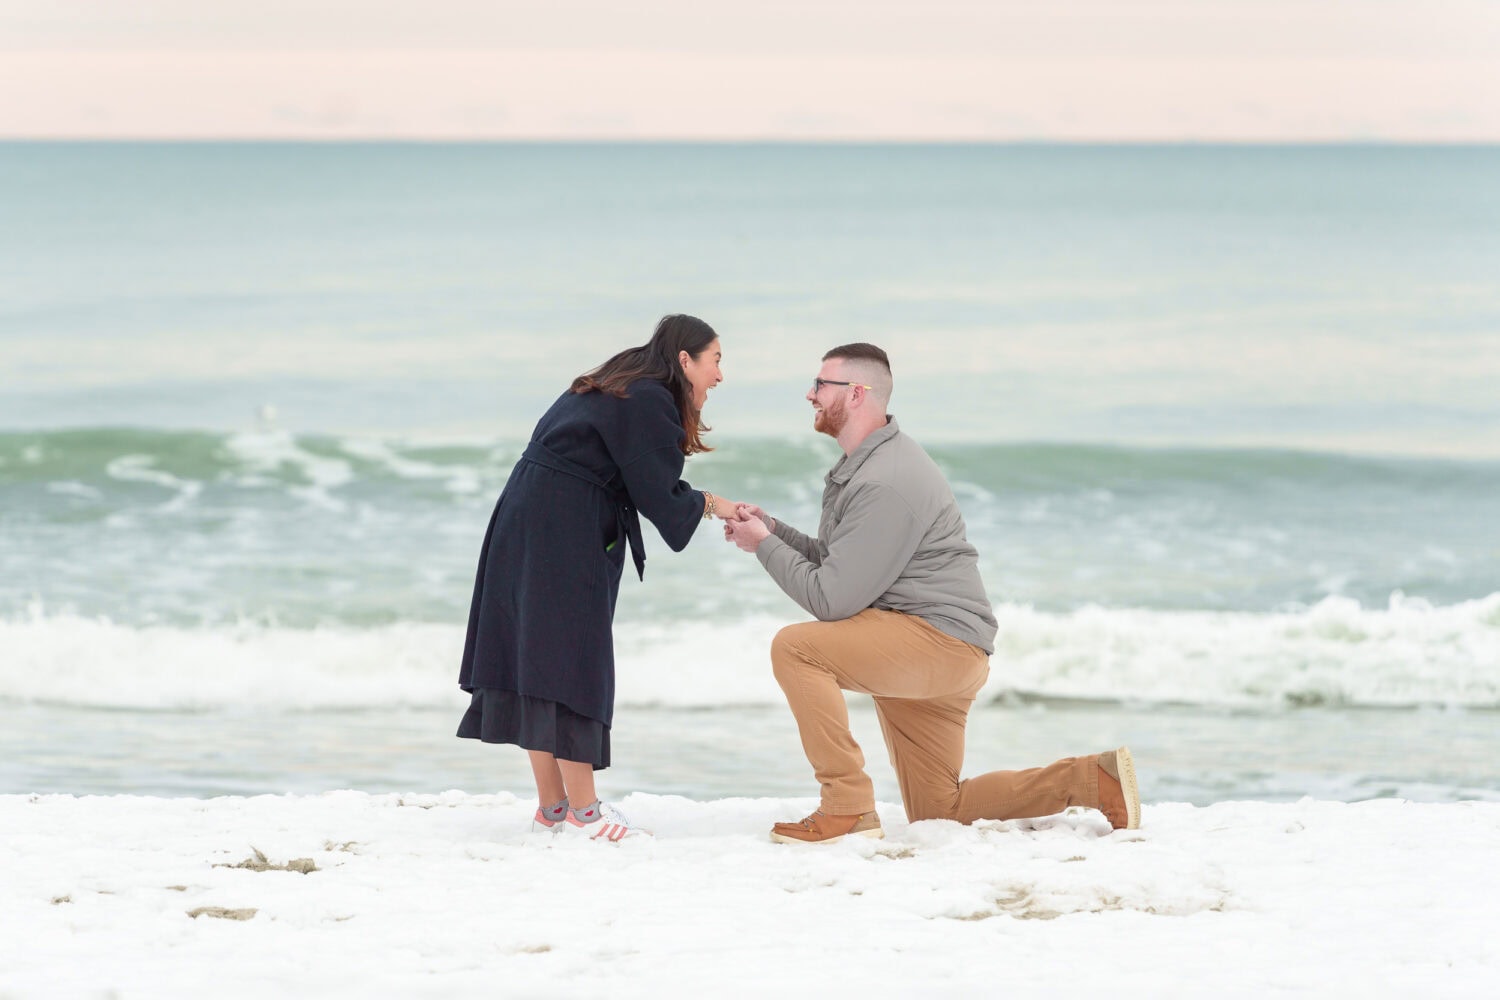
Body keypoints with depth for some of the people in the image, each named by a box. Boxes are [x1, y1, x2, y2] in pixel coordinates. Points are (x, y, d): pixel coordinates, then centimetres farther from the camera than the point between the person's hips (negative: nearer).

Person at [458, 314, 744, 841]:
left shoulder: (621, 391, 17)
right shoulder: (648, 403, -13)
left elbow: (642, 484, 17)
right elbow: (658, 497, -13)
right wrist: (710, 504, 3)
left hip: (526, 522, 10)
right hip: (562, 536, -10)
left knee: (536, 657, 9)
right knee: (572, 660, -7)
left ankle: (552, 806, 12)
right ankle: (582, 809, -6)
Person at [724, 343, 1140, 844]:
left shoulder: (886, 483, -20)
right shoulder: (860, 468, 14)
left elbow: (830, 599, -22)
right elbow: (832, 564, 16)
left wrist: (765, 546, -11)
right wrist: (773, 530, 3)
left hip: (943, 640, -11)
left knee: (796, 647, -25)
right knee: (937, 811, 12)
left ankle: (848, 809, -22)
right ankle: (1094, 779, 13)